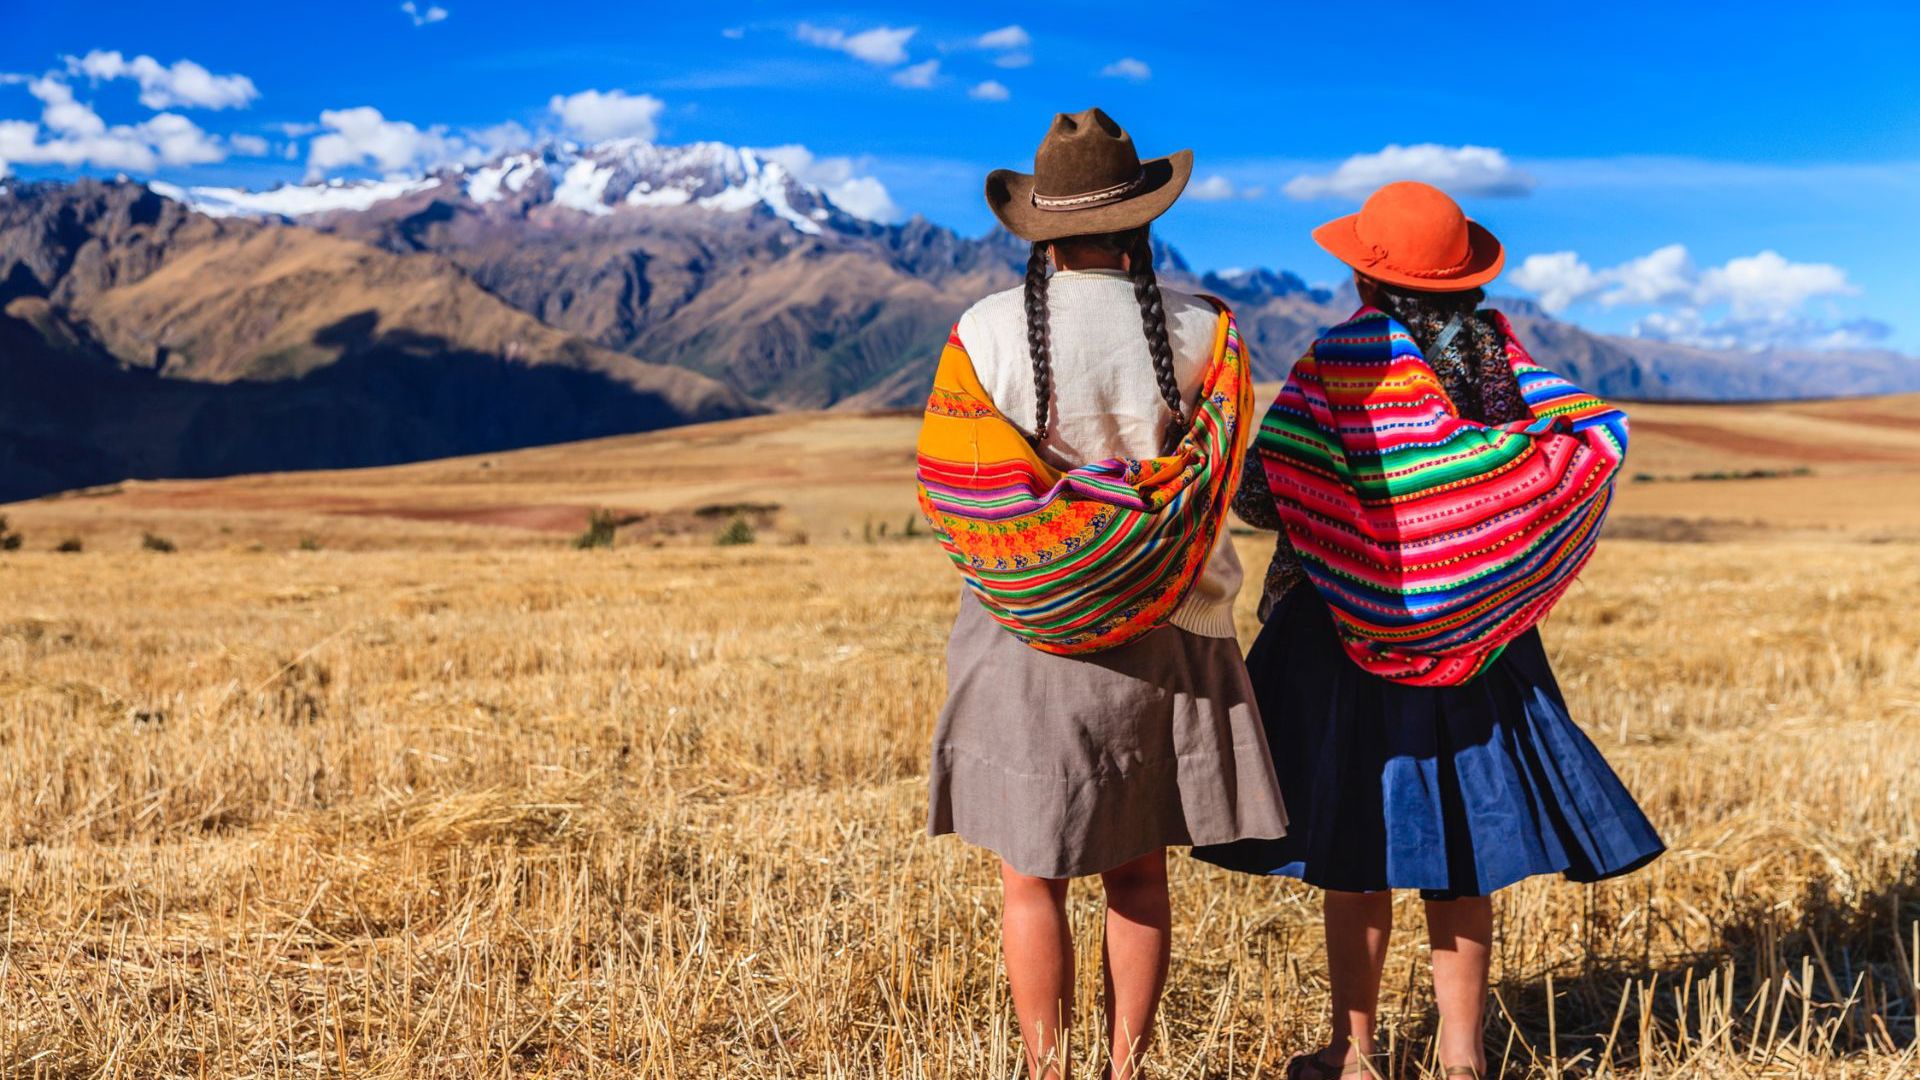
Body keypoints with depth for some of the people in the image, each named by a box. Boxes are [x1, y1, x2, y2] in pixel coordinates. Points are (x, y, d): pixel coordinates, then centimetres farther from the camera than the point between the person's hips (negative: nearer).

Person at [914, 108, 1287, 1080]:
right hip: (1161, 636, 2)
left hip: (1026, 633, -2)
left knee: (1032, 879, 10)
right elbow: (1213, 477, -2)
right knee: (1138, 874, 15)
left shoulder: (986, 333, -10)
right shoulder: (1200, 334, -6)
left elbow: (950, 491, -5)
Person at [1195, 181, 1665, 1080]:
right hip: (1477, 633, 5)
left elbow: (1260, 491, -19)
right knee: (1459, 843, 13)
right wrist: (1486, 508, 7)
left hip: (1356, 630, -4)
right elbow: (1597, 434, -2)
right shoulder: (1496, 346, 3)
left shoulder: (1342, 359, -11)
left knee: (1353, 849, 6)